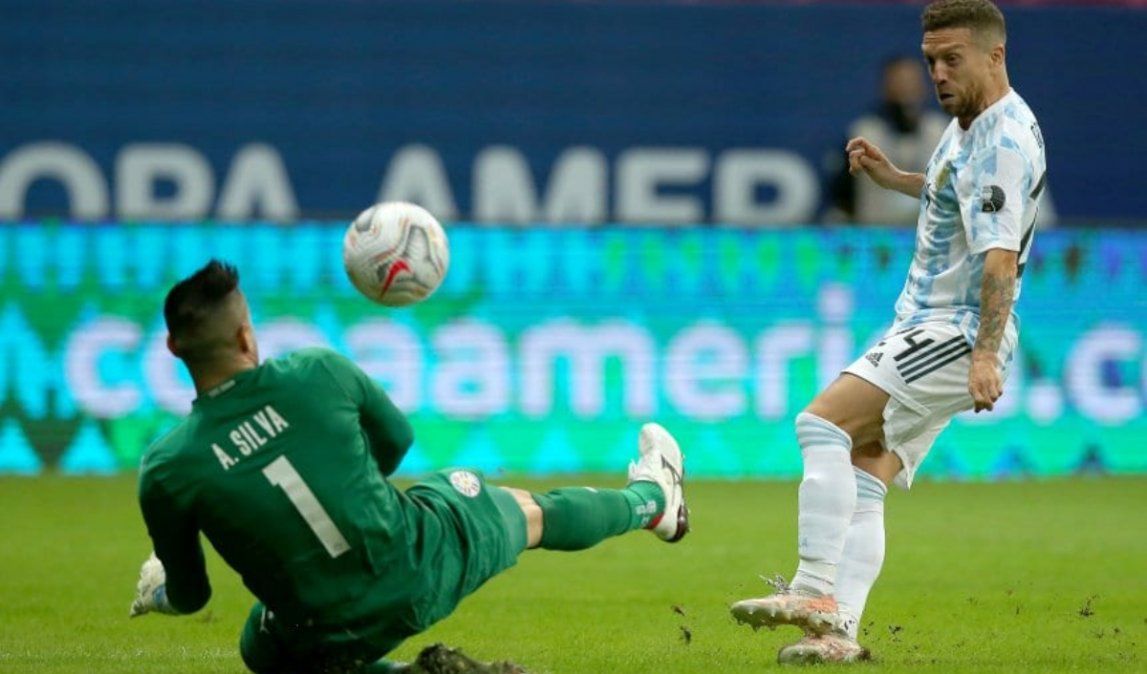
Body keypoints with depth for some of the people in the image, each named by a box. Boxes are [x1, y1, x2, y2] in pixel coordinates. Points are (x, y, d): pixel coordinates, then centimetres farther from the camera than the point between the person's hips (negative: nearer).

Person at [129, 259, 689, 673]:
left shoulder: (165, 472, -17)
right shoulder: (317, 373, -16)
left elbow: (189, 596, -3)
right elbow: (397, 440, 5)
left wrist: (158, 592, 22)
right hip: (425, 573, 1)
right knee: (529, 512, 31)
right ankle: (650, 500, 60)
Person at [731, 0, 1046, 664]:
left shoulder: (1003, 141, -18)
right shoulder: (972, 125, 13)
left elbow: (1000, 254, -28)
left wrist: (986, 354, -37)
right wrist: (893, 177, 23)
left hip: (954, 333, -10)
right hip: (927, 330, 10)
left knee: (823, 423, -19)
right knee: (863, 483, 3)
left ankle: (815, 593, -23)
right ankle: (839, 633, -3)